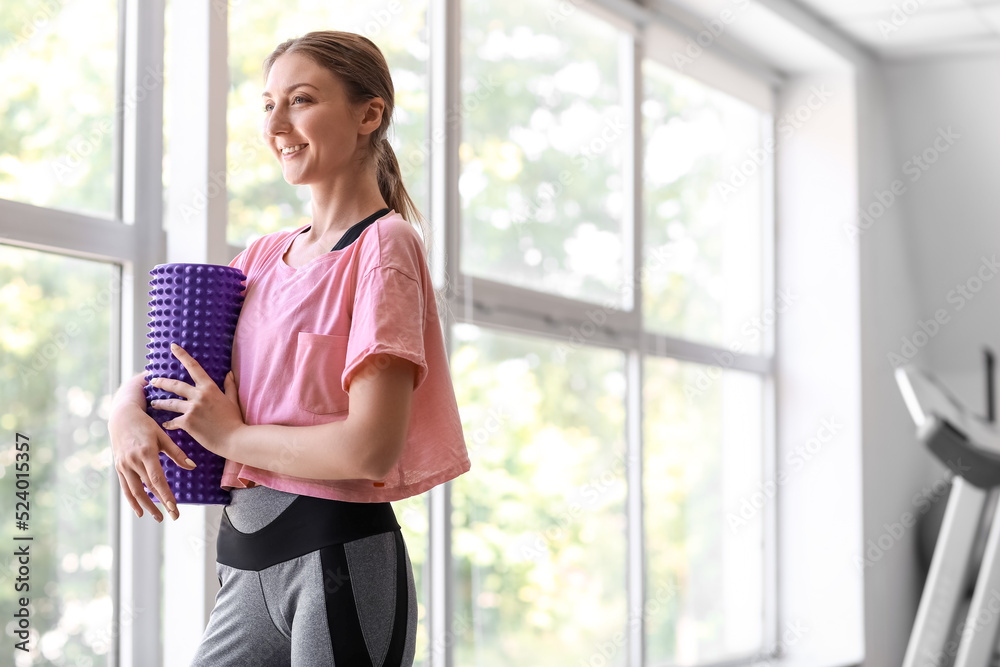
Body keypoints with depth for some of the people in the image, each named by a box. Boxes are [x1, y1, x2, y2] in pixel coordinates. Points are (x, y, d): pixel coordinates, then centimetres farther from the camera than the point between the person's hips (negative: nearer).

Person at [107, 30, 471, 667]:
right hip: (249, 564, 7)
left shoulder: (383, 245, -10)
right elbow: (169, 374, 19)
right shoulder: (264, 256, 12)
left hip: (339, 561, -7)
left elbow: (371, 447, -21)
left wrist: (230, 434, -9)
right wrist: (128, 413, -5)